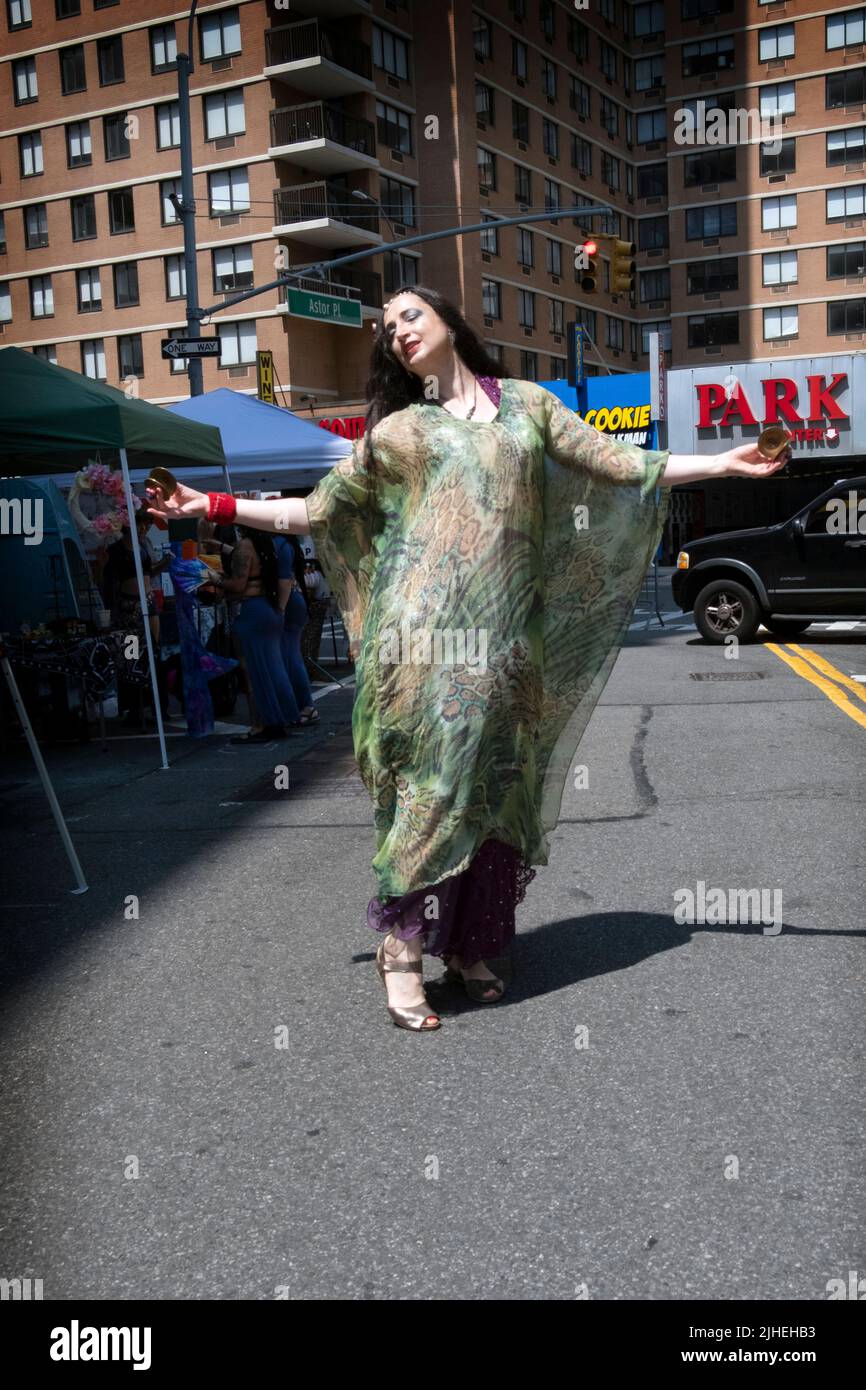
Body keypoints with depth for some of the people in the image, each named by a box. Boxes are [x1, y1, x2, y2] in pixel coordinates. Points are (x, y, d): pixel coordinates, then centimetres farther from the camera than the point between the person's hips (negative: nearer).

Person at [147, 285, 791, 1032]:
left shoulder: (527, 403, 18)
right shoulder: (394, 431, 15)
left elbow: (618, 464, 15)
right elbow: (312, 511, 17)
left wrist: (722, 462, 11)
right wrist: (212, 504, 11)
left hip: (505, 633, 2)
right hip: (425, 625, -2)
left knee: (494, 783, 3)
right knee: (433, 775, -10)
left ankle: (469, 946, 14)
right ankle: (402, 945, -3)